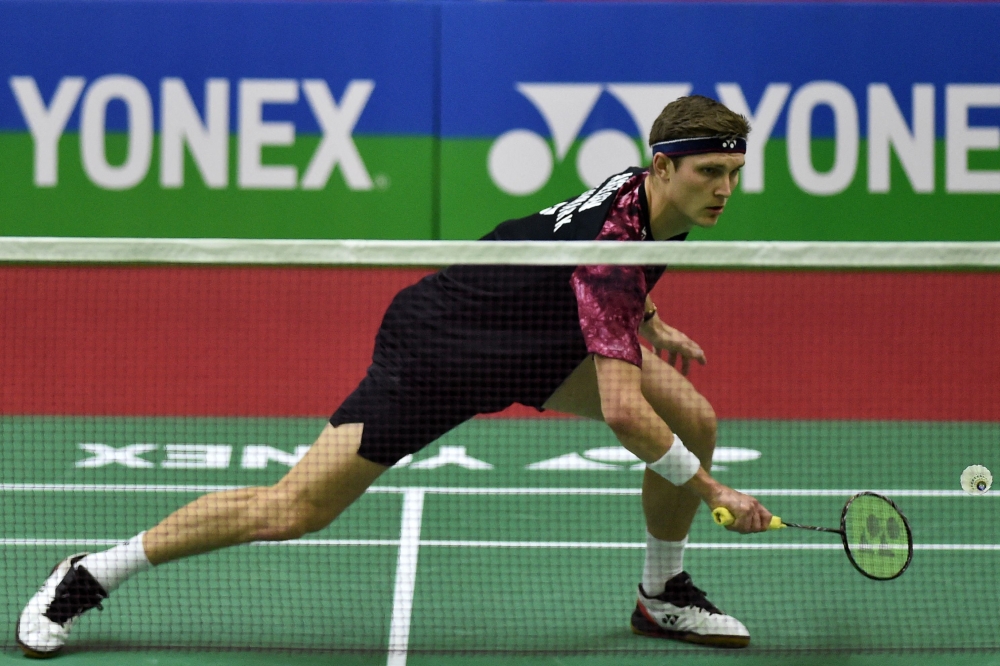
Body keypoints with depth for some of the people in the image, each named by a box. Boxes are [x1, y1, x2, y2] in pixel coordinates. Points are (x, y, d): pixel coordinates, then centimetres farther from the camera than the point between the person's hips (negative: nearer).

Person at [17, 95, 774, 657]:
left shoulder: (656, 200, -6)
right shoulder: (614, 236, -34)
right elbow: (622, 411, -38)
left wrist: (648, 324, 15)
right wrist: (714, 491, -31)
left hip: (537, 340, 9)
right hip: (440, 345, -8)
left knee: (694, 419, -6)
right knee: (292, 509, -10)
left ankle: (662, 595, 18)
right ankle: (86, 578, 7)